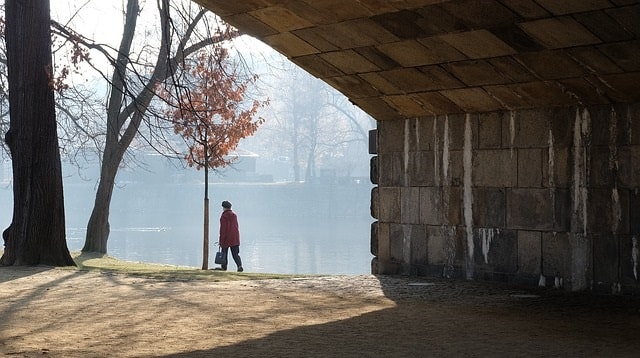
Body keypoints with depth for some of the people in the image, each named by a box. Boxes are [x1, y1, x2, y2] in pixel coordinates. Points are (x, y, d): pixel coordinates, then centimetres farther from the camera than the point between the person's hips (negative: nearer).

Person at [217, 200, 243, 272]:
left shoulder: (224, 216, -12)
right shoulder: (234, 215, 8)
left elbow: (223, 228, -14)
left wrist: (221, 239, -12)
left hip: (226, 237, -5)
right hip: (235, 238, 5)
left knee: (224, 252, 12)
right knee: (235, 253, 3)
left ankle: (224, 267, 21)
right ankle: (239, 265, -17)